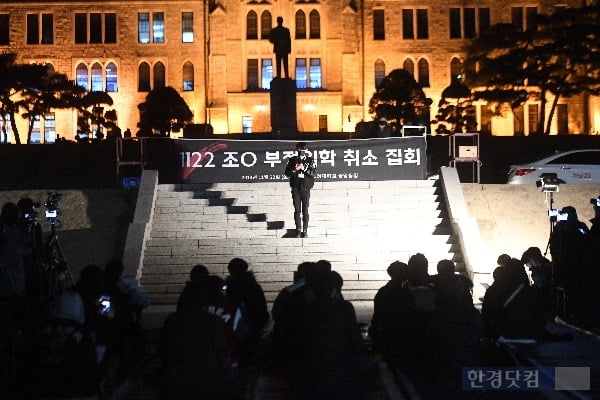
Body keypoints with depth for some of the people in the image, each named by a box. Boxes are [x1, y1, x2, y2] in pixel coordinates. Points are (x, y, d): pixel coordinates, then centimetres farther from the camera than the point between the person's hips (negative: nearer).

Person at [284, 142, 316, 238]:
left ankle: (305, 230, 4)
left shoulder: (310, 160, 4)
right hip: (295, 188, 1)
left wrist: (304, 168, -20)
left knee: (305, 210, -1)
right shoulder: (293, 160, 8)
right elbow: (287, 173, 4)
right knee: (297, 210, 0)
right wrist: (294, 169, -13)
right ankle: (298, 230, 7)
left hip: (305, 188, -1)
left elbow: (312, 173, -8)